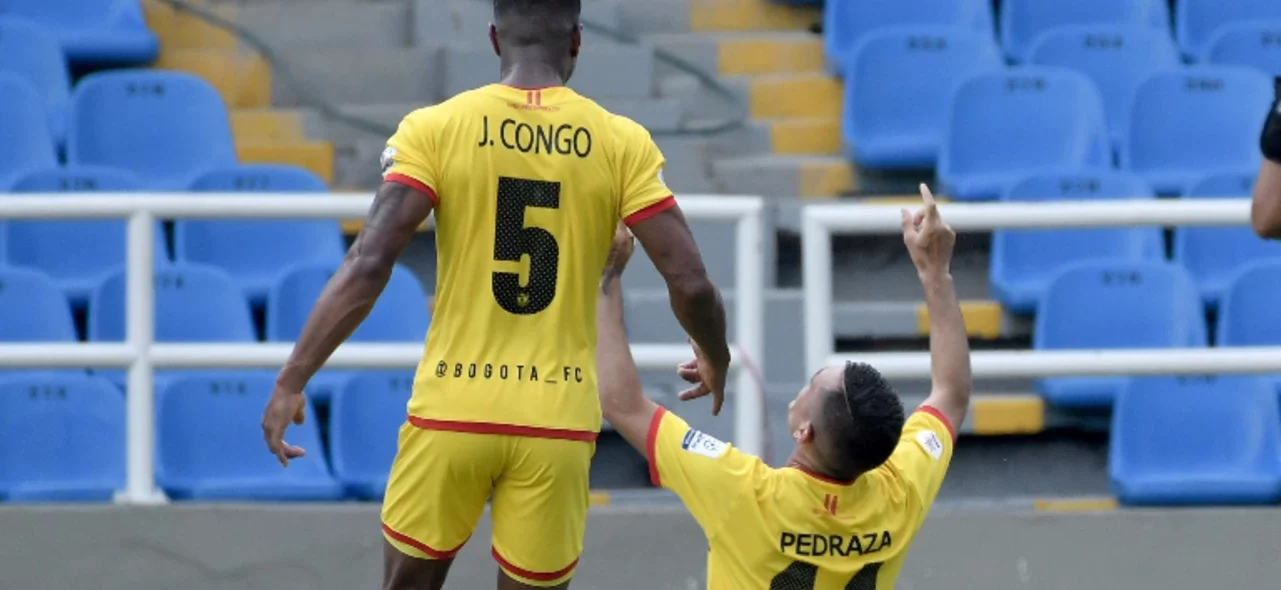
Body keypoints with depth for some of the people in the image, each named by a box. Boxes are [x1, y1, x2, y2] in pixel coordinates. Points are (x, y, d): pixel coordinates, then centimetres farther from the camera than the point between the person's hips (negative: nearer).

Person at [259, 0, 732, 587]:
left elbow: (368, 265, -12)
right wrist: (716, 362, 18)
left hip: (452, 412, 0)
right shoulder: (622, 144, 0)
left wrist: (292, 380, -7)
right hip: (556, 424, 0)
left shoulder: (433, 129, -3)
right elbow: (690, 284, -2)